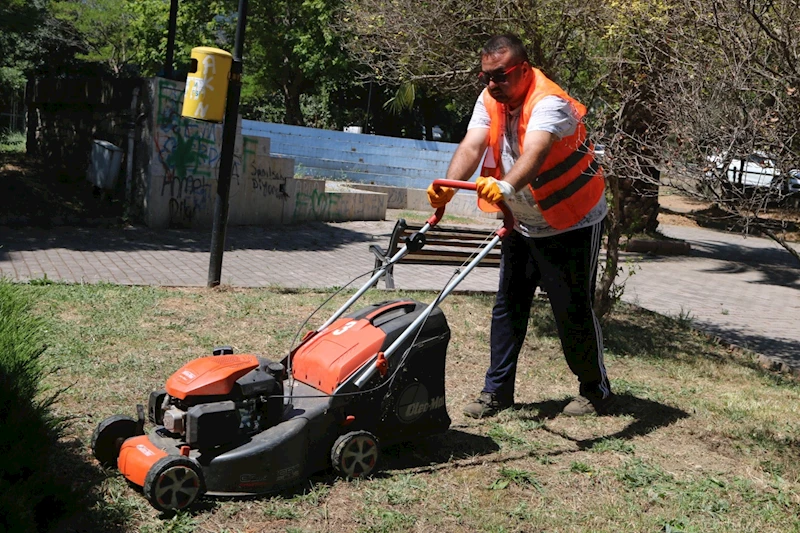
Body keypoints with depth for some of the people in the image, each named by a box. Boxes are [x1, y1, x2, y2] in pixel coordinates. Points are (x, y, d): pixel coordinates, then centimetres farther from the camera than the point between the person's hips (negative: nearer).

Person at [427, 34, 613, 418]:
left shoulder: (548, 103, -26)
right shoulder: (490, 101, -5)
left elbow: (534, 153, -45)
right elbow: (472, 146, -20)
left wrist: (505, 186, -64)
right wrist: (447, 187, -38)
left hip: (572, 224, -7)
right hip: (522, 224, 7)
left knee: (573, 311, 0)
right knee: (508, 305, 8)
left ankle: (596, 391, 20)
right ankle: (497, 391, 18)